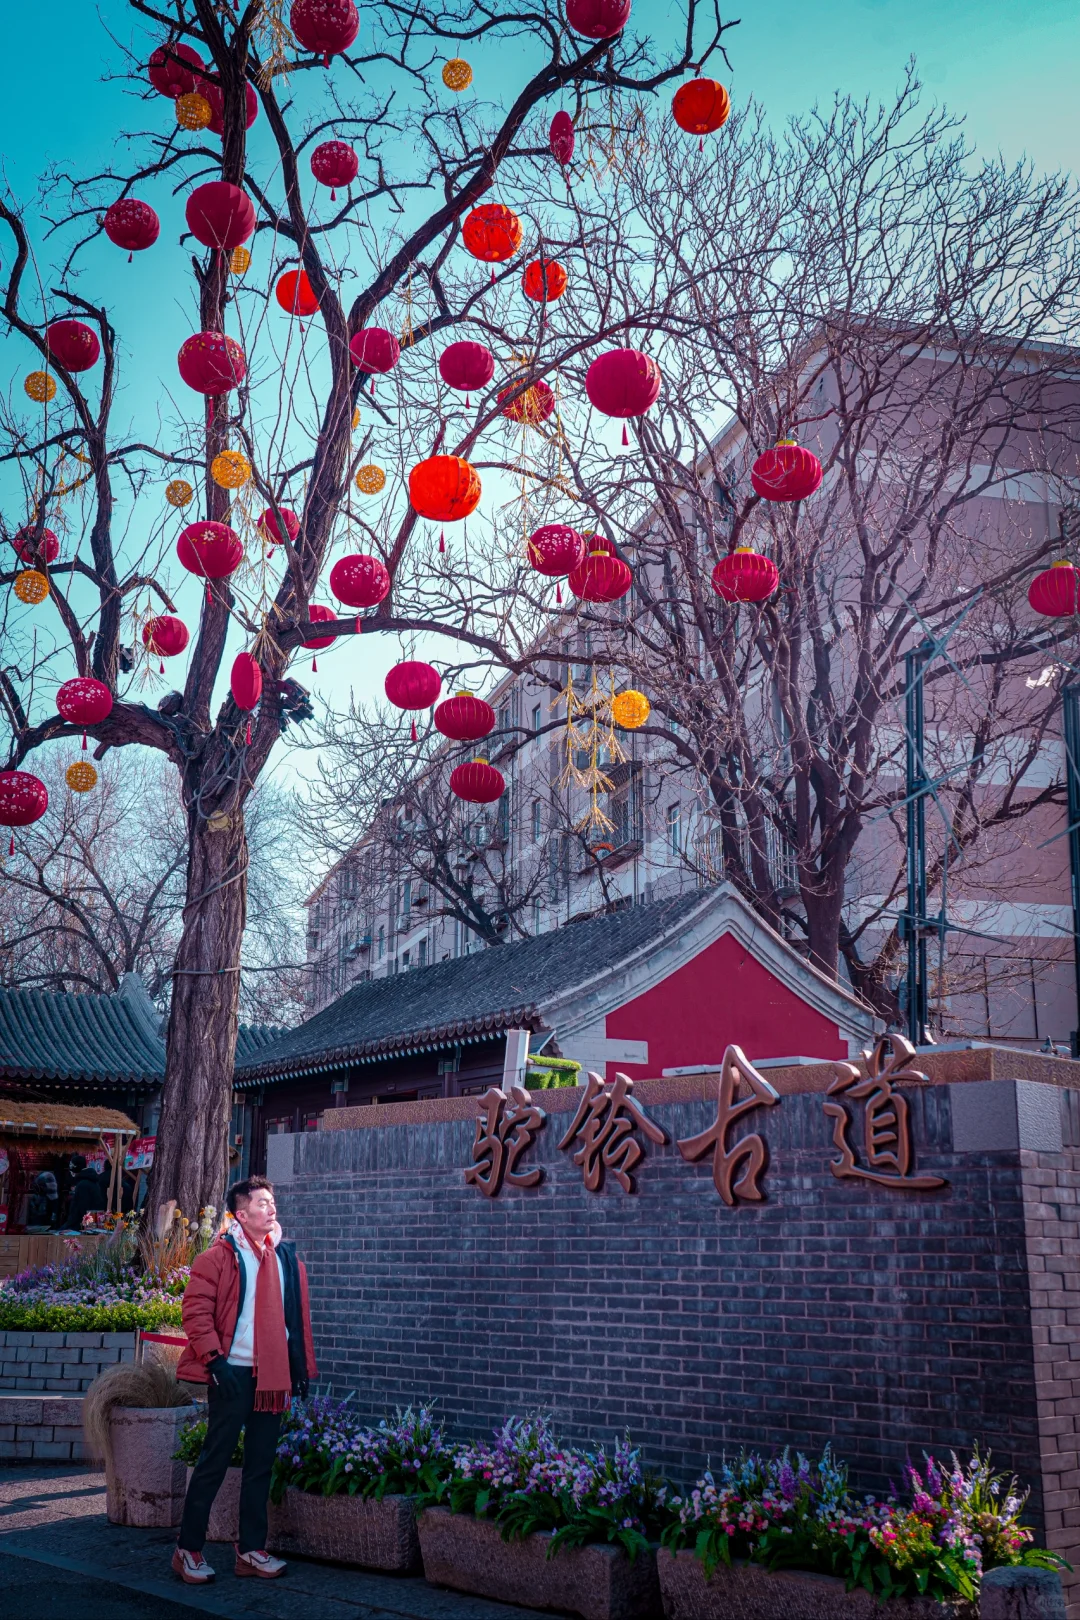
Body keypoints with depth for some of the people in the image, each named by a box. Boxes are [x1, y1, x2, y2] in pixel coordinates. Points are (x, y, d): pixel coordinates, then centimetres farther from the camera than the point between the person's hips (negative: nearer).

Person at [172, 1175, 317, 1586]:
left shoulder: (287, 1259, 11)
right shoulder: (220, 1256, -6)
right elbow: (196, 1310, -11)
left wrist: (302, 1366, 11)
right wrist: (215, 1359, -17)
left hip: (273, 1376, 6)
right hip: (233, 1373, -5)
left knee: (261, 1463, 10)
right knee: (215, 1461, 1)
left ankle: (251, 1550, 19)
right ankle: (188, 1549, 12)